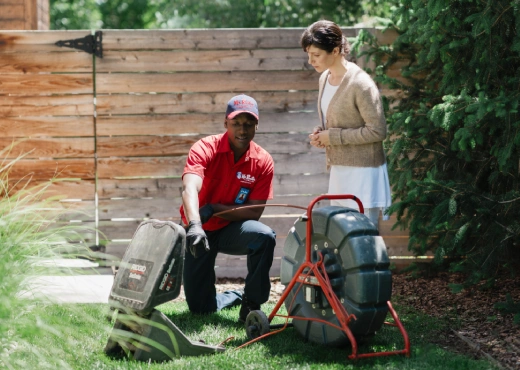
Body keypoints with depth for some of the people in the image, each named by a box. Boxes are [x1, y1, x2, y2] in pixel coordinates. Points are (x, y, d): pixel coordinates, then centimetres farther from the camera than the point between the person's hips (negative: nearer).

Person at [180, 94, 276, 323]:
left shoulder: (263, 162, -13)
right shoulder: (205, 149, -20)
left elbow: (254, 212, -13)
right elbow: (189, 189, -37)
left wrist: (214, 209, -25)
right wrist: (194, 225, -55)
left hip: (232, 229, 1)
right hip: (200, 232, -1)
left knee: (265, 237, -33)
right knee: (200, 307, -5)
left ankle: (251, 304, -15)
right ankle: (235, 297, 31)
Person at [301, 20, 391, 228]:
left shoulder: (360, 84, -19)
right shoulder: (325, 78, 7)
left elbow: (377, 131, -19)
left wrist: (333, 137, -17)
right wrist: (321, 134, -1)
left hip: (362, 172, -8)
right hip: (338, 169, 8)